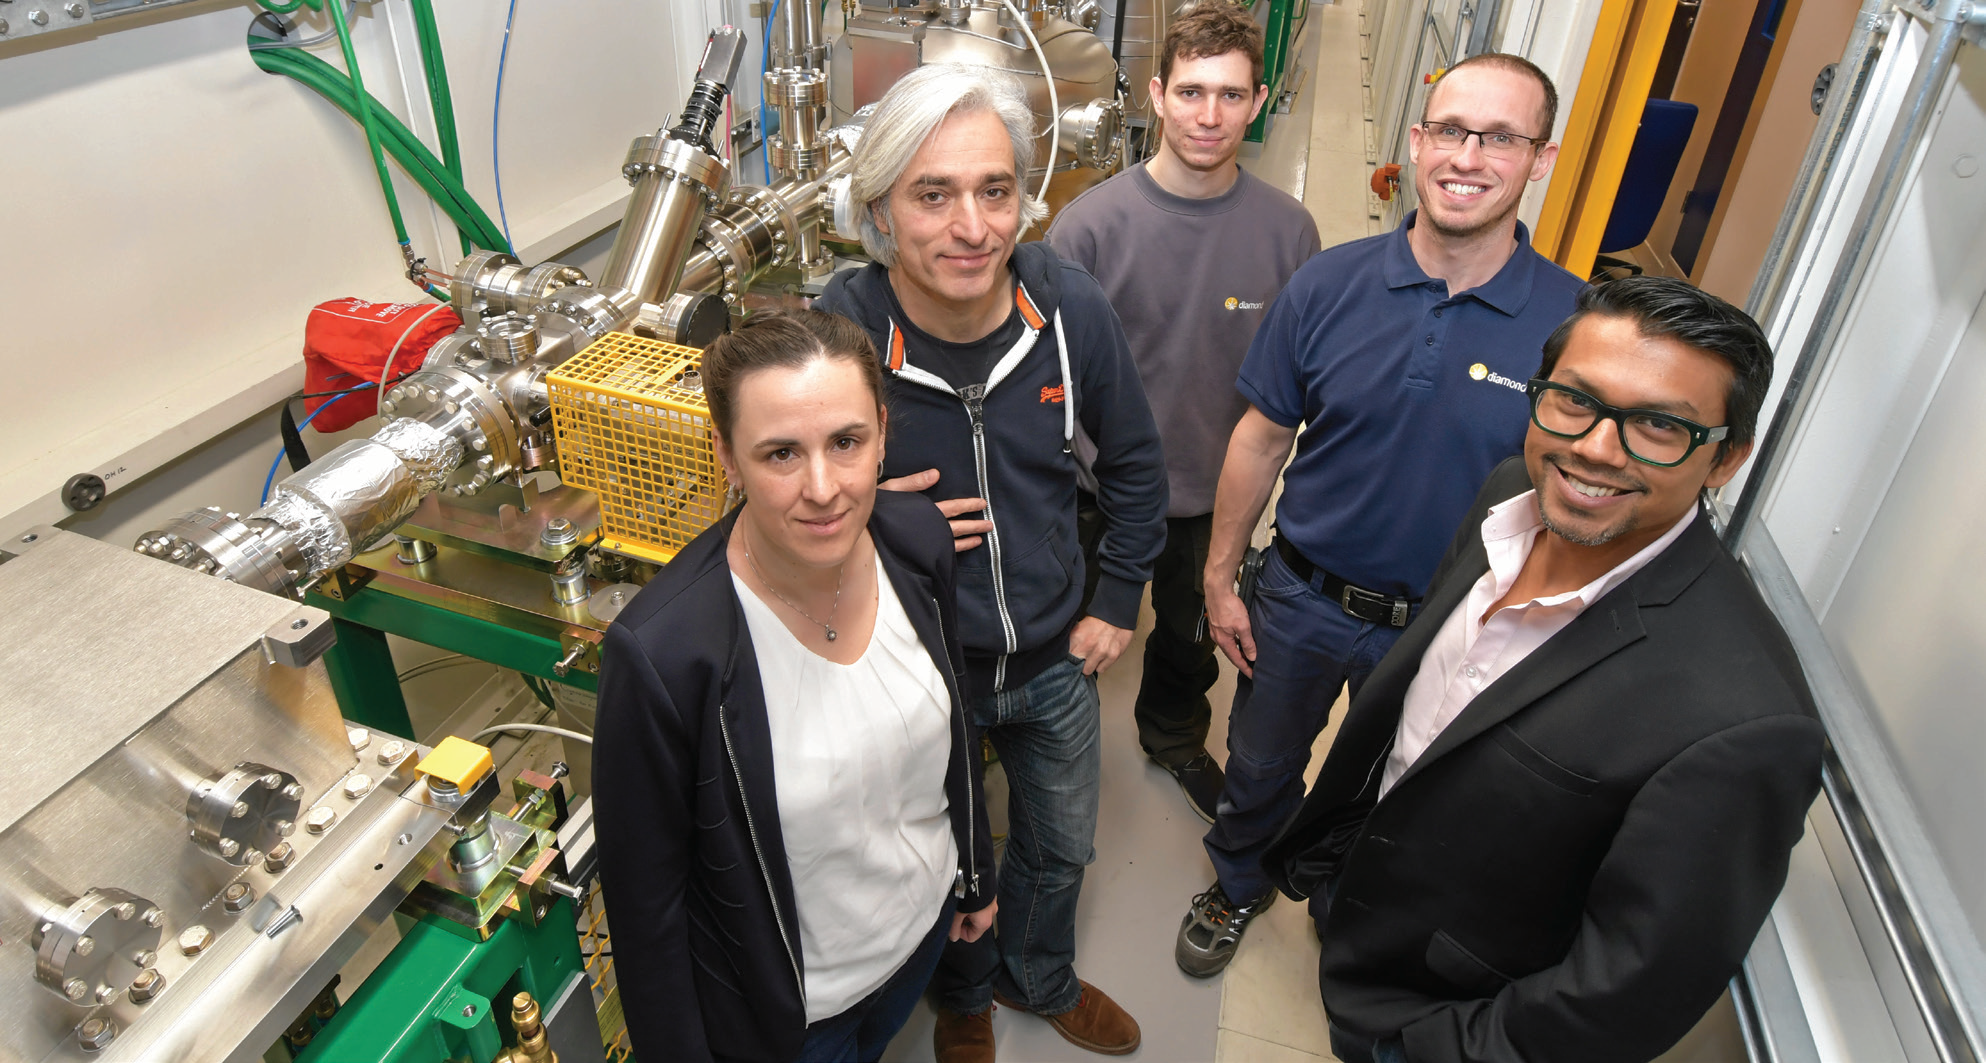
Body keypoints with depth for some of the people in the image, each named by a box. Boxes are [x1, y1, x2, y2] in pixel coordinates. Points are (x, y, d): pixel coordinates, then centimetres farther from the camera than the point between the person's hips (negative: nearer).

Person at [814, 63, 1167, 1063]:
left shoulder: (1072, 308, -17)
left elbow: (1134, 463, 1)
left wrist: (1117, 601, 2)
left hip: (1054, 660, 3)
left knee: (1060, 849, 27)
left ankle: (1039, 976, 60)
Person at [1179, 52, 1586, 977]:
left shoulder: (1576, 322, -15)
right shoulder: (1329, 285, -12)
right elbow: (1260, 440, -3)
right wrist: (1219, 581, 0)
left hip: (1441, 626, -1)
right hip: (1301, 597, 1)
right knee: (1260, 767, 22)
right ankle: (1238, 886, 53)